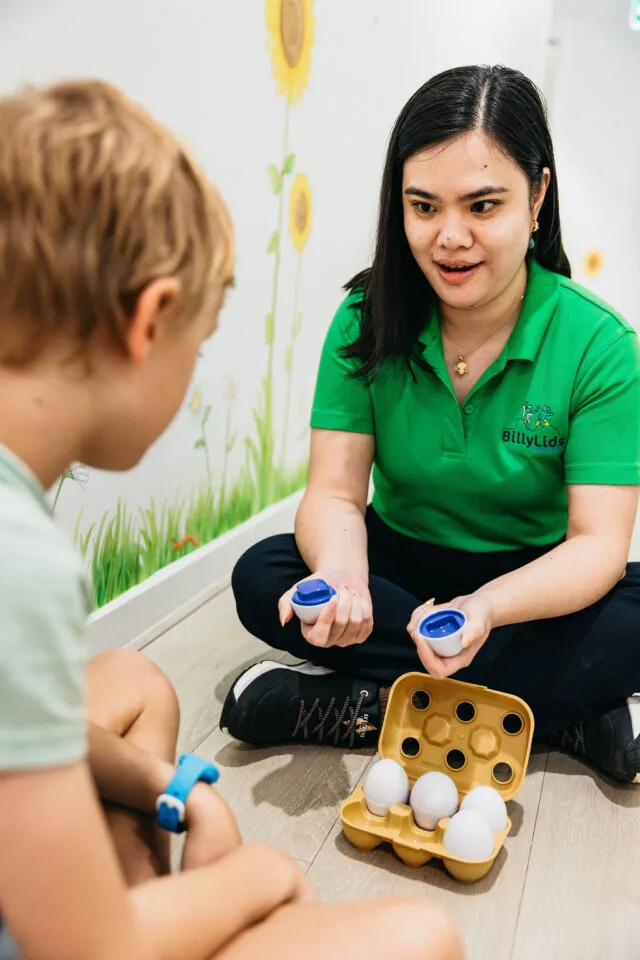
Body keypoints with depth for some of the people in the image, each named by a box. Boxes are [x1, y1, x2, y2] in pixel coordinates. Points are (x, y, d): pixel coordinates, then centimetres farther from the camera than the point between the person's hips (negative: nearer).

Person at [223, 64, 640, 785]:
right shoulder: (366, 323, -10)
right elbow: (335, 491, -13)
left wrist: (484, 609, -41)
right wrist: (341, 575, -37)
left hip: (537, 583, -2)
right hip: (402, 563, 3)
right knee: (262, 577, -24)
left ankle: (350, 704, -25)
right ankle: (571, 718, -23)